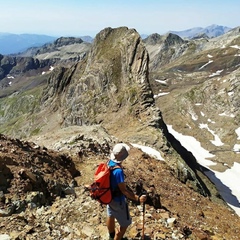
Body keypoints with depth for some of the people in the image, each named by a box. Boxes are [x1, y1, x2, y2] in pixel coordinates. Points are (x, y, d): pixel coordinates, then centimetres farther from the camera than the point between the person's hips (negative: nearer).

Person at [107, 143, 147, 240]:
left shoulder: (110, 162, -11)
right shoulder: (118, 171, -38)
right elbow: (124, 190, -33)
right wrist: (137, 199, -34)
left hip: (109, 196, 9)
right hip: (118, 200, -9)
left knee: (111, 216, 31)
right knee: (125, 223, 12)